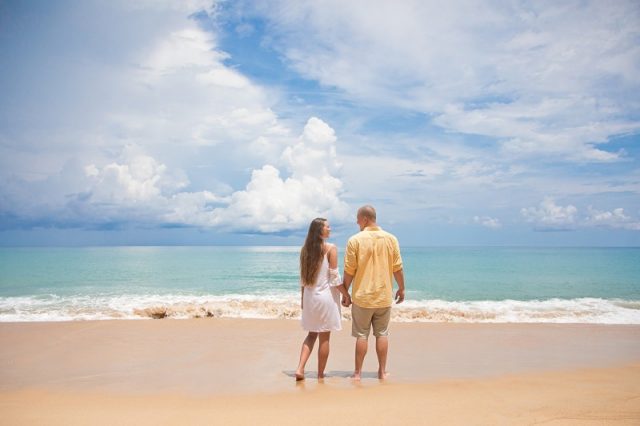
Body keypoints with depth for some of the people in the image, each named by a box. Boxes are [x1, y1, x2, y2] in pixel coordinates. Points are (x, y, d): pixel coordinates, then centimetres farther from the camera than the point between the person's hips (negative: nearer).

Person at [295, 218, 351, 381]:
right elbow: (335, 277, -13)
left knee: (312, 334, 18)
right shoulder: (330, 248, -12)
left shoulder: (305, 249, 5)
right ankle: (320, 374, 16)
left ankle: (300, 369, 6)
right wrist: (346, 294, -2)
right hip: (326, 296, -5)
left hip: (309, 296, 5)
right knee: (324, 337, 7)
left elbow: (303, 277, 9)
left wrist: (302, 297, 17)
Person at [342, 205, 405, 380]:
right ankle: (382, 371, 19)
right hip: (384, 296, 2)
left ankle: (358, 372, 14)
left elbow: (349, 271, -9)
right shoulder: (391, 239, -1)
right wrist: (401, 288, 14)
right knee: (382, 334, 13)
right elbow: (398, 268, 1)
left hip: (362, 296, -2)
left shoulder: (355, 240, -10)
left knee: (361, 335, 7)